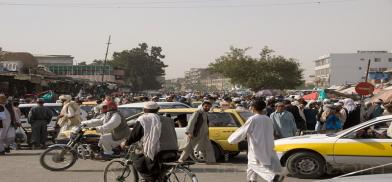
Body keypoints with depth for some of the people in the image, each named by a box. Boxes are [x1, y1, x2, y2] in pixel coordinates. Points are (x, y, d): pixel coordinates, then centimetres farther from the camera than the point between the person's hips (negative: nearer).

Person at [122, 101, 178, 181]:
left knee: (138, 161, 17)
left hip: (156, 153, -6)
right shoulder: (168, 120, 21)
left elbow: (134, 135, 10)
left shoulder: (143, 119, 6)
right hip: (173, 153, 6)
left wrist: (126, 143, 32)